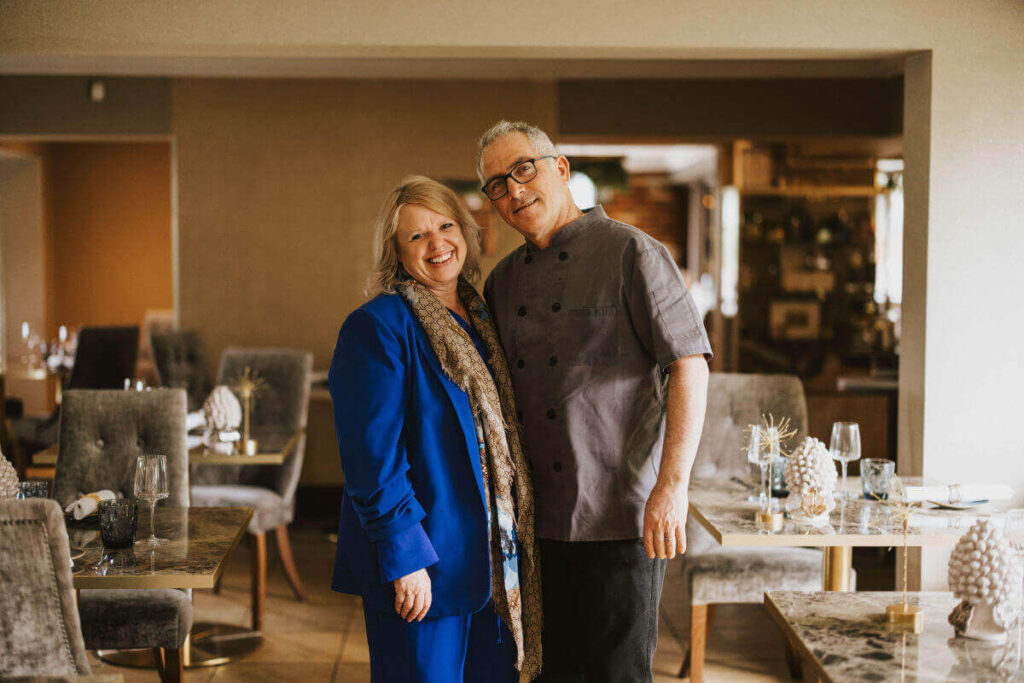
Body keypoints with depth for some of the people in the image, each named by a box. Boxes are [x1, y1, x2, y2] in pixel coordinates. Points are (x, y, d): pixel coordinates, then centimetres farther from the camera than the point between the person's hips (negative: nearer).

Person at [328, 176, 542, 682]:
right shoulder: (377, 327, -12)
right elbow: (372, 459, -17)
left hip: (494, 561, 8)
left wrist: (515, 546, 15)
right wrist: (406, 559, -20)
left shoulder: (480, 320, 13)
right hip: (423, 564, -7)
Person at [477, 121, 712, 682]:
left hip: (621, 515, -6)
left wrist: (672, 484, -20)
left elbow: (690, 366, -12)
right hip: (536, 519, 6)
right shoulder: (503, 281, 13)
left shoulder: (630, 252, -7)